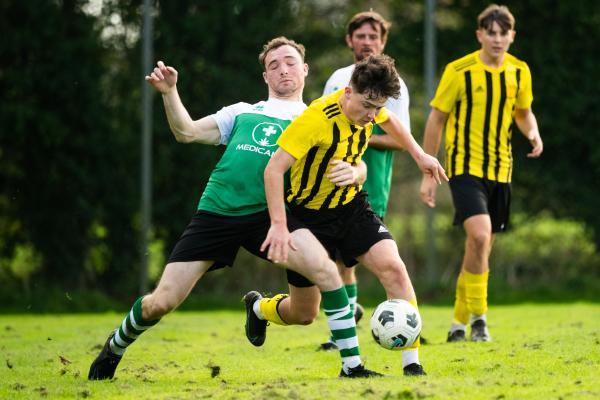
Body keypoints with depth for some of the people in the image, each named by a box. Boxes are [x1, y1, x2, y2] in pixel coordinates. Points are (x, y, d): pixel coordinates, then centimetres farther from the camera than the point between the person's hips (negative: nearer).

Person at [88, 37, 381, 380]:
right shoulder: (242, 113, 21)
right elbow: (187, 132, 14)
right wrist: (169, 92, 1)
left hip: (268, 213, -2)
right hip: (216, 211, 2)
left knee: (325, 268, -28)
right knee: (161, 303, 0)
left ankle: (353, 365, -16)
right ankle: (114, 349, 31)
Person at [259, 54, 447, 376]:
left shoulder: (367, 105, -9)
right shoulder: (316, 119, -30)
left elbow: (388, 121, 19)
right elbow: (274, 169, -32)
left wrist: (419, 155, 20)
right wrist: (279, 225, -38)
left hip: (352, 205, 5)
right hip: (310, 214, -5)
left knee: (393, 268, -18)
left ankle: (412, 364, -14)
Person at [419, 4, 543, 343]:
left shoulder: (519, 72, 4)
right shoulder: (459, 71, -9)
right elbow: (436, 120, -2)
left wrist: (533, 132, -4)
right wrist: (428, 174, -3)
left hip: (501, 170, 5)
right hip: (466, 166, -5)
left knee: (481, 248, 10)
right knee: (480, 236, -24)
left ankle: (459, 322, 23)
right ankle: (477, 317, -14)